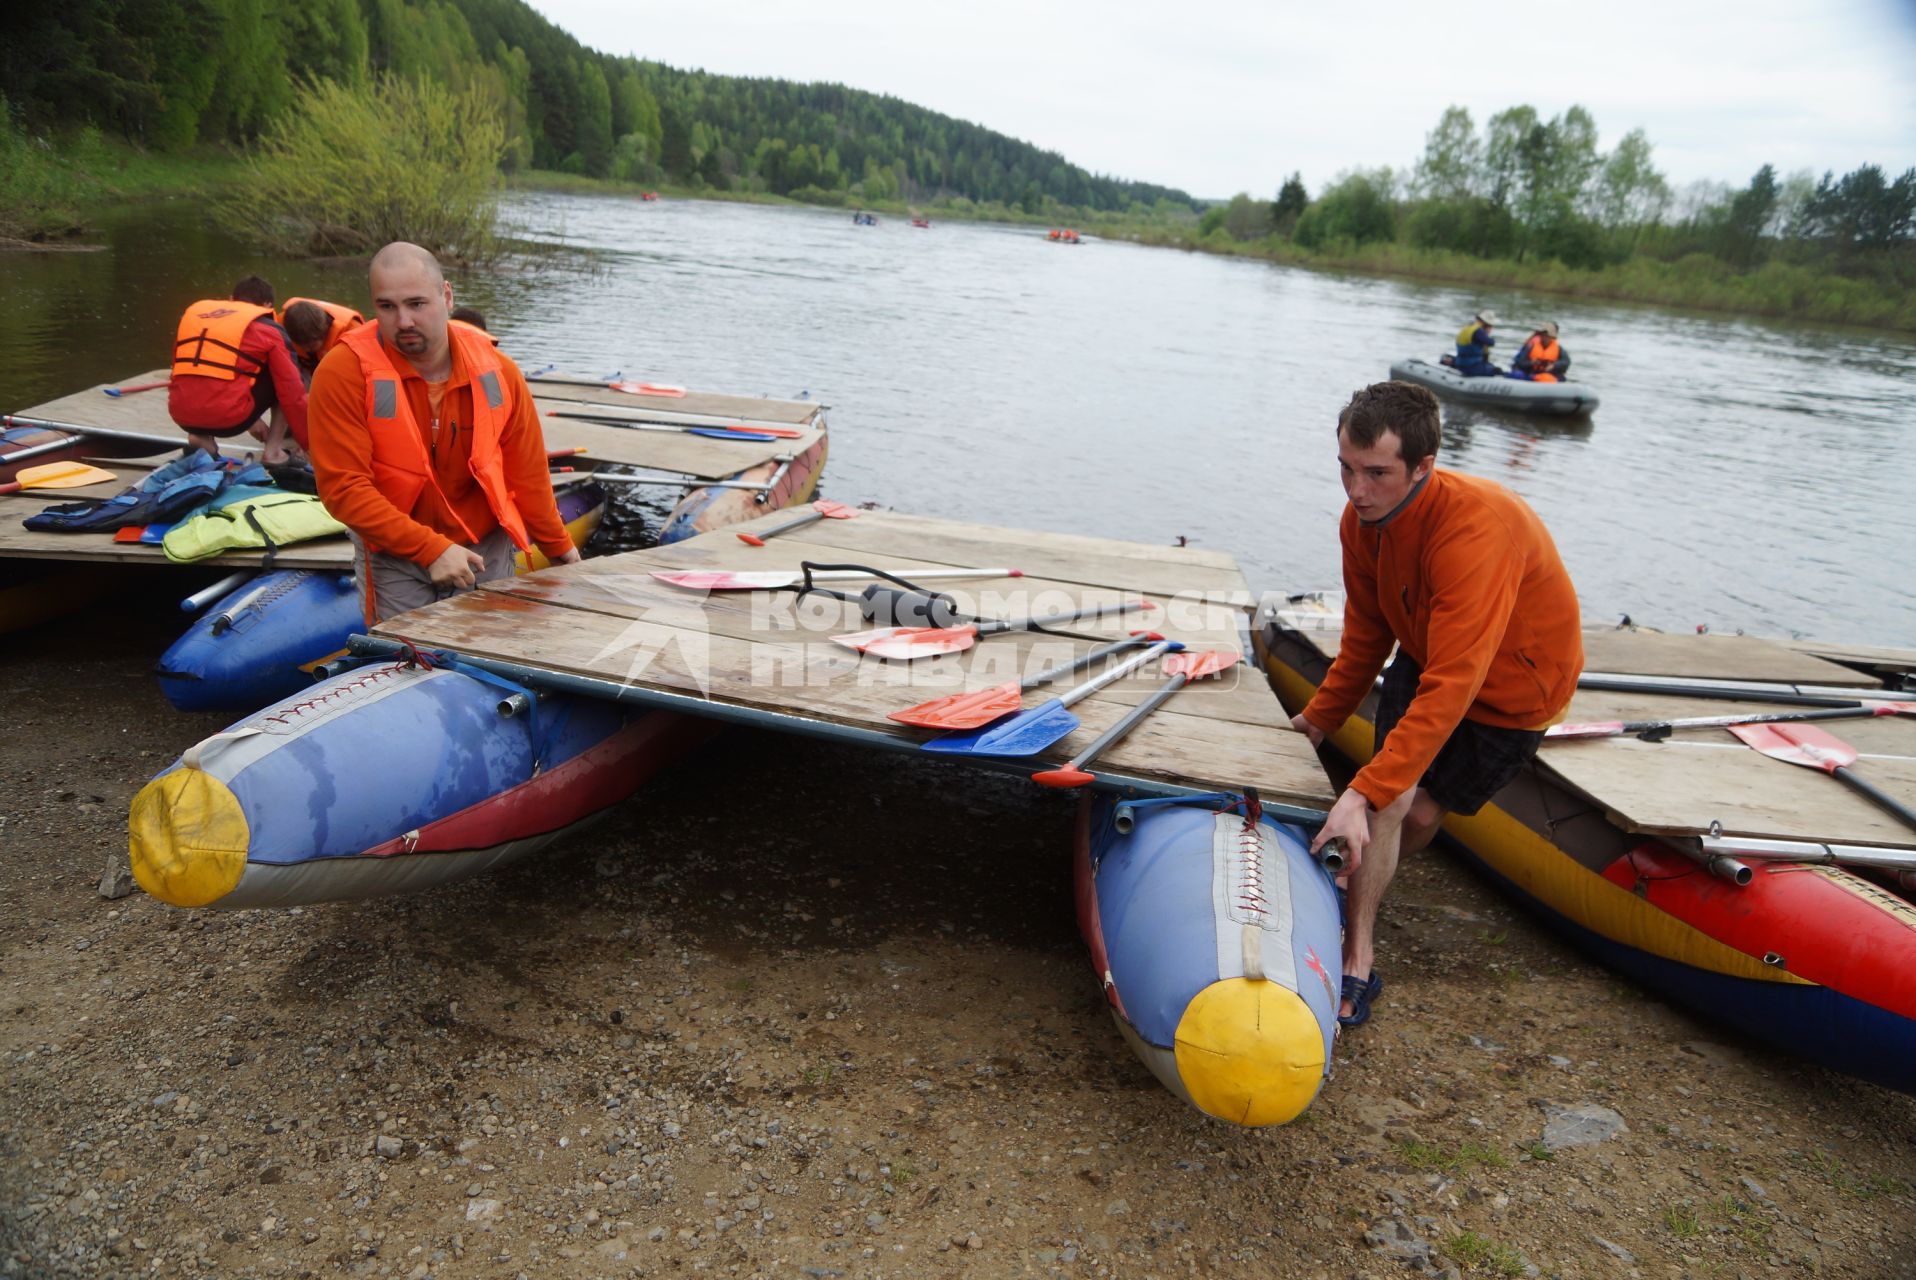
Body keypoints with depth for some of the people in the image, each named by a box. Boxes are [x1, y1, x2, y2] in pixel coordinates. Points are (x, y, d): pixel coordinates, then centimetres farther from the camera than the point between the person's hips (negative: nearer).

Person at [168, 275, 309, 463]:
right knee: (287, 383, 17)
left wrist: (249, 420, 36)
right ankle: (274, 451, 8)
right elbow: (293, 394, 3)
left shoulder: (193, 310, 23)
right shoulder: (269, 330, 7)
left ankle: (200, 437, 14)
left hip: (181, 416, 5)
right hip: (228, 417, -5)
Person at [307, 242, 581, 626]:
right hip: (393, 557, -2)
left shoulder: (496, 370, -6)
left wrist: (559, 548, 13)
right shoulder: (343, 372, -16)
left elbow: (526, 473, 5)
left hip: (486, 550, 3)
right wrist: (431, 549, -23)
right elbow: (343, 487, -18)